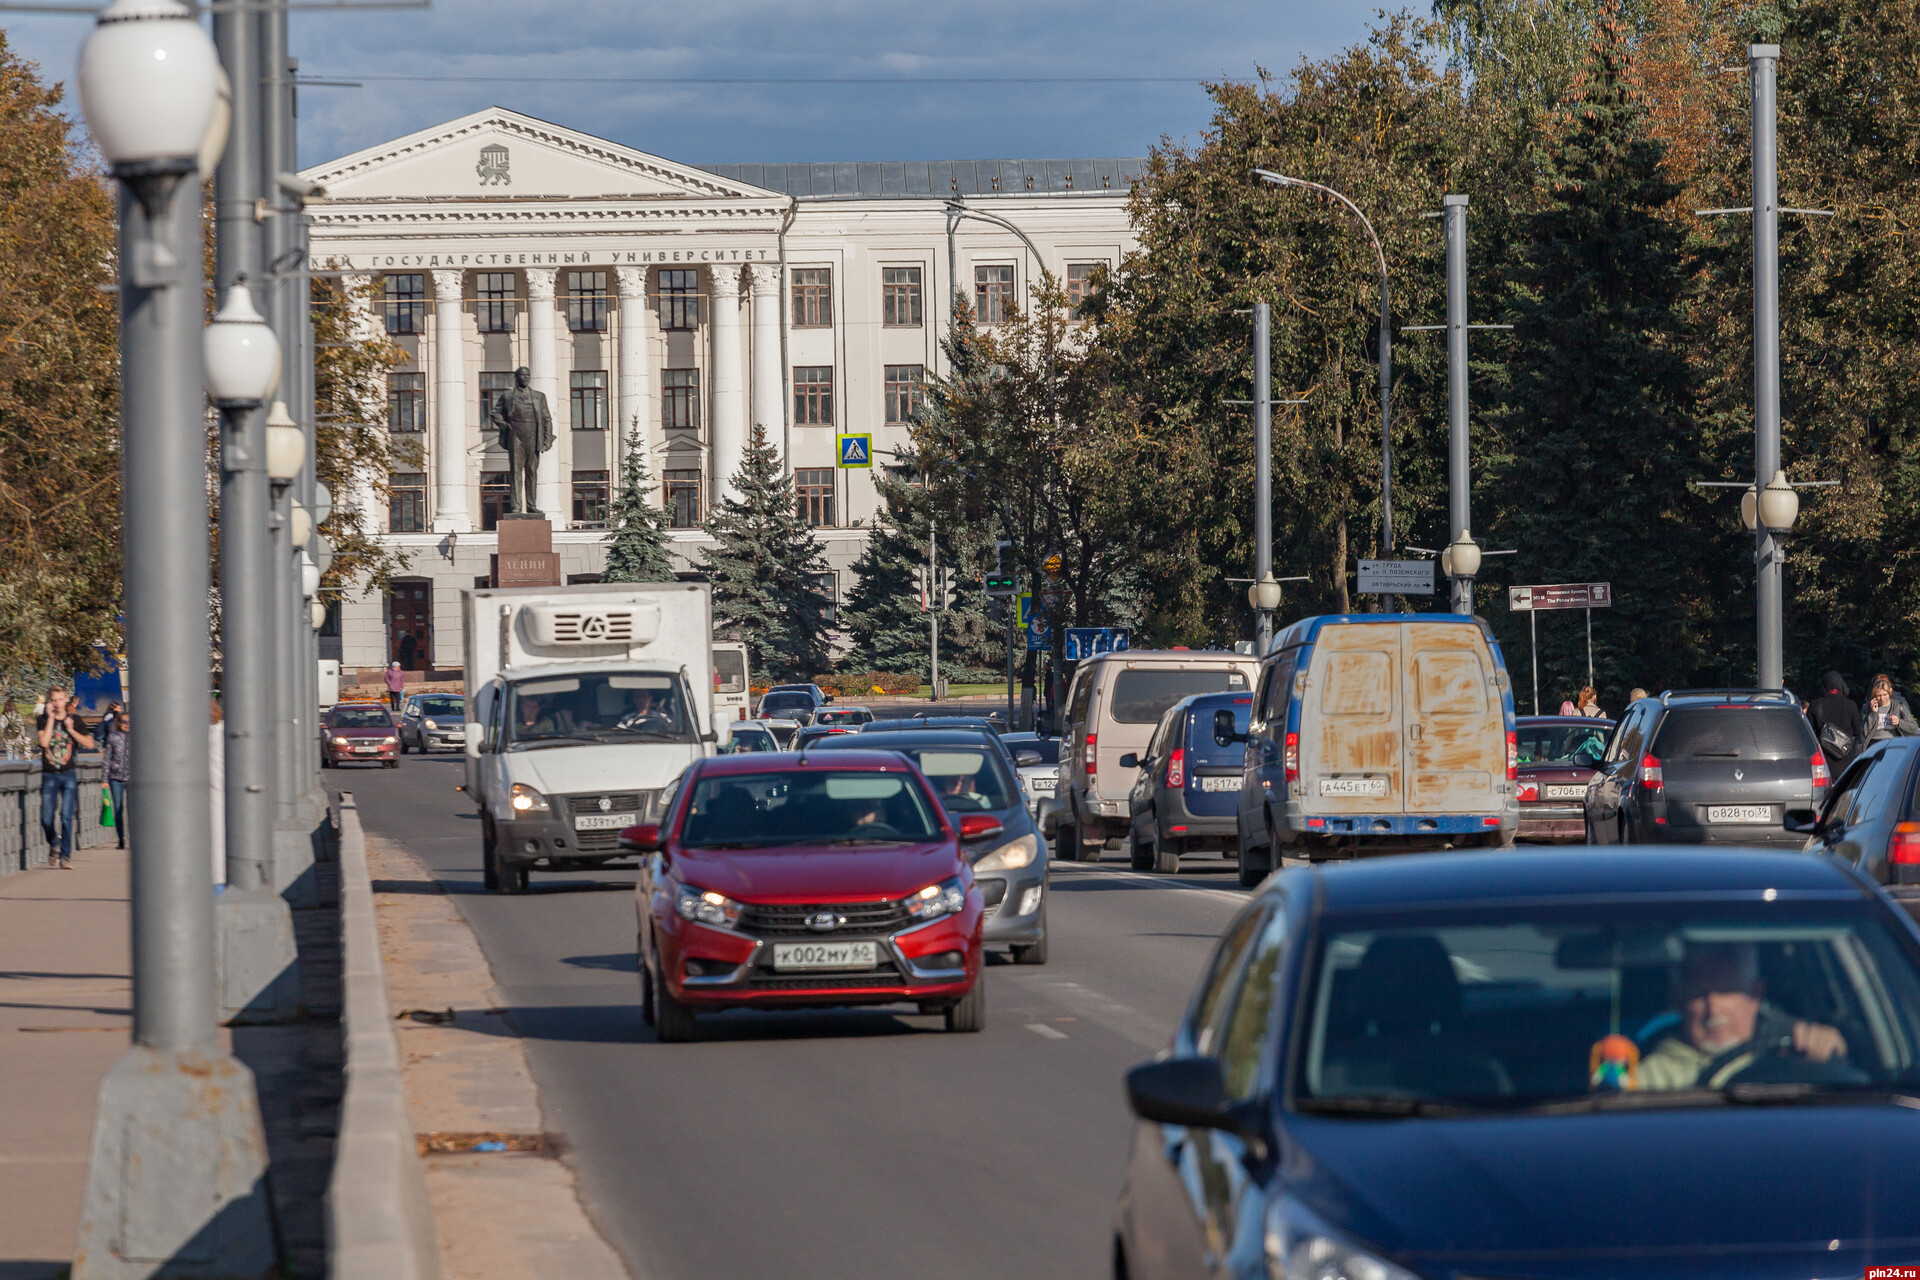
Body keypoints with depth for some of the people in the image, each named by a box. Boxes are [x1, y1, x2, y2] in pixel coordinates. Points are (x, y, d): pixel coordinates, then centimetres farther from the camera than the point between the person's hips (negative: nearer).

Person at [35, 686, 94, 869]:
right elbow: (43, 741, -13)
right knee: (46, 819, -1)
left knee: (66, 816, -9)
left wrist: (71, 730, -7)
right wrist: (51, 718, -11)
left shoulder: (75, 720, 6)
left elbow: (90, 744, 4)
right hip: (49, 776, 0)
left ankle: (65, 856, -4)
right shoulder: (42, 720, 3)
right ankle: (54, 843, 29)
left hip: (68, 774, 0)